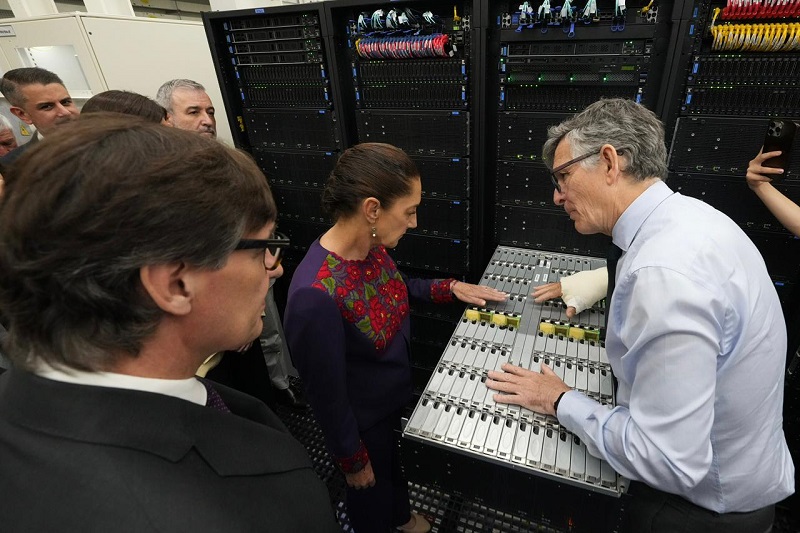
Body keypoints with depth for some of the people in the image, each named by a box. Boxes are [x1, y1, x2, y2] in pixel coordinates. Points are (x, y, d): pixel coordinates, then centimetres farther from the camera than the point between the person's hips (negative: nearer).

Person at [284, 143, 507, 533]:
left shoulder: (372, 246, -16)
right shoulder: (315, 296, -39)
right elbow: (326, 395, -26)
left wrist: (450, 288, -3)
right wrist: (352, 460, -12)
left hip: (395, 395, 8)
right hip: (363, 422, -7)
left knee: (395, 462, 34)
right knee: (371, 488, 24)